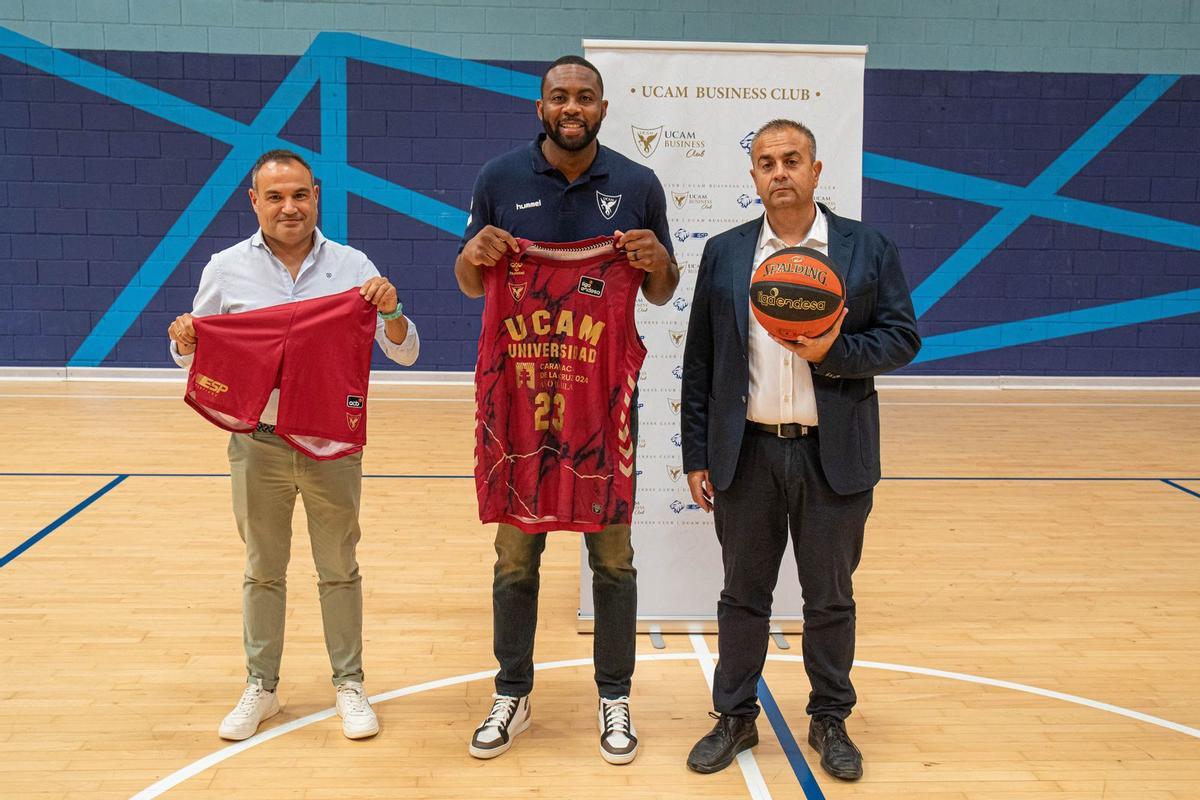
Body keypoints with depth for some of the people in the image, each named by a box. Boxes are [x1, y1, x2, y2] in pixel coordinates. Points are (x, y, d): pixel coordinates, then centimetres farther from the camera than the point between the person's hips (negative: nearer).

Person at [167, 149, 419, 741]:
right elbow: (196, 358, 10)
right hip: (258, 443, 1)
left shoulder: (352, 267, -2)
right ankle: (261, 686, 27)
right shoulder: (226, 270, 0)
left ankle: (348, 683, 24)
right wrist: (184, 342, -13)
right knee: (263, 571, 13)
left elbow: (405, 354, -1)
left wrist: (391, 312, -21)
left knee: (339, 570, 10)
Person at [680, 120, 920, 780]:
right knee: (742, 594, 11)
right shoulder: (723, 254, 5)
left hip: (833, 456, -1)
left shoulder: (868, 249, 2)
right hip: (747, 453, 1)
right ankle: (735, 718, 26)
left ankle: (830, 720, 28)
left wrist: (834, 352, -18)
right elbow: (699, 363, 5)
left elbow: (902, 338, 0)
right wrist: (697, 456, 2)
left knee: (830, 599, 11)